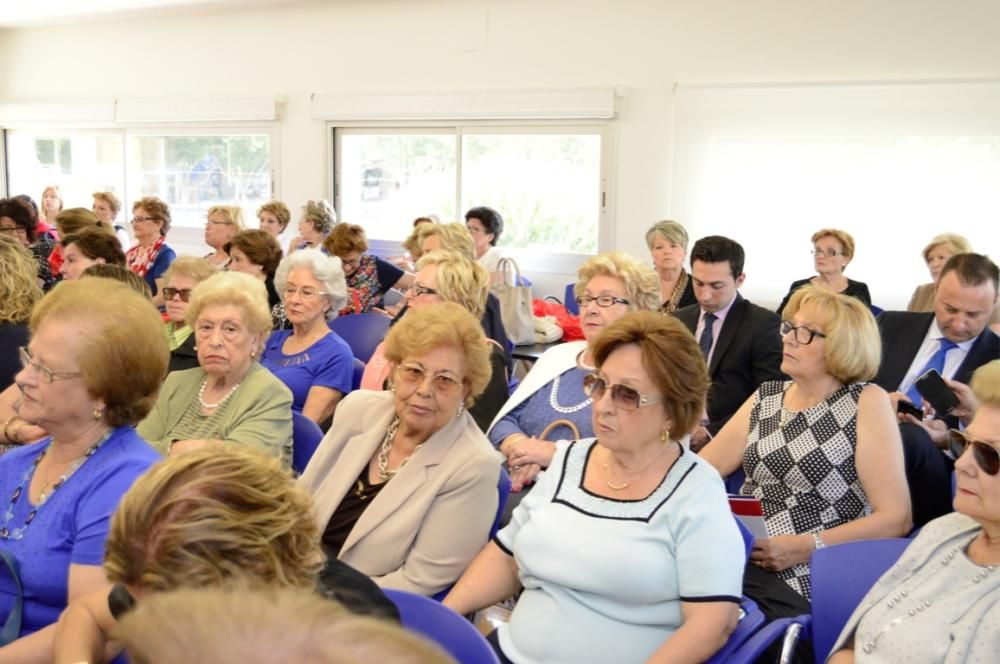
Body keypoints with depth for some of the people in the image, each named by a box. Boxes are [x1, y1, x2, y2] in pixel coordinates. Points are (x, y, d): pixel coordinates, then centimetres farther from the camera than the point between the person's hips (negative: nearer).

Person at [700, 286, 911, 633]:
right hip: (738, 559, 5)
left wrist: (804, 547, -14)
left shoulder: (867, 402, -1)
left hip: (804, 582, -5)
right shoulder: (765, 397, 14)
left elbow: (895, 518, -6)